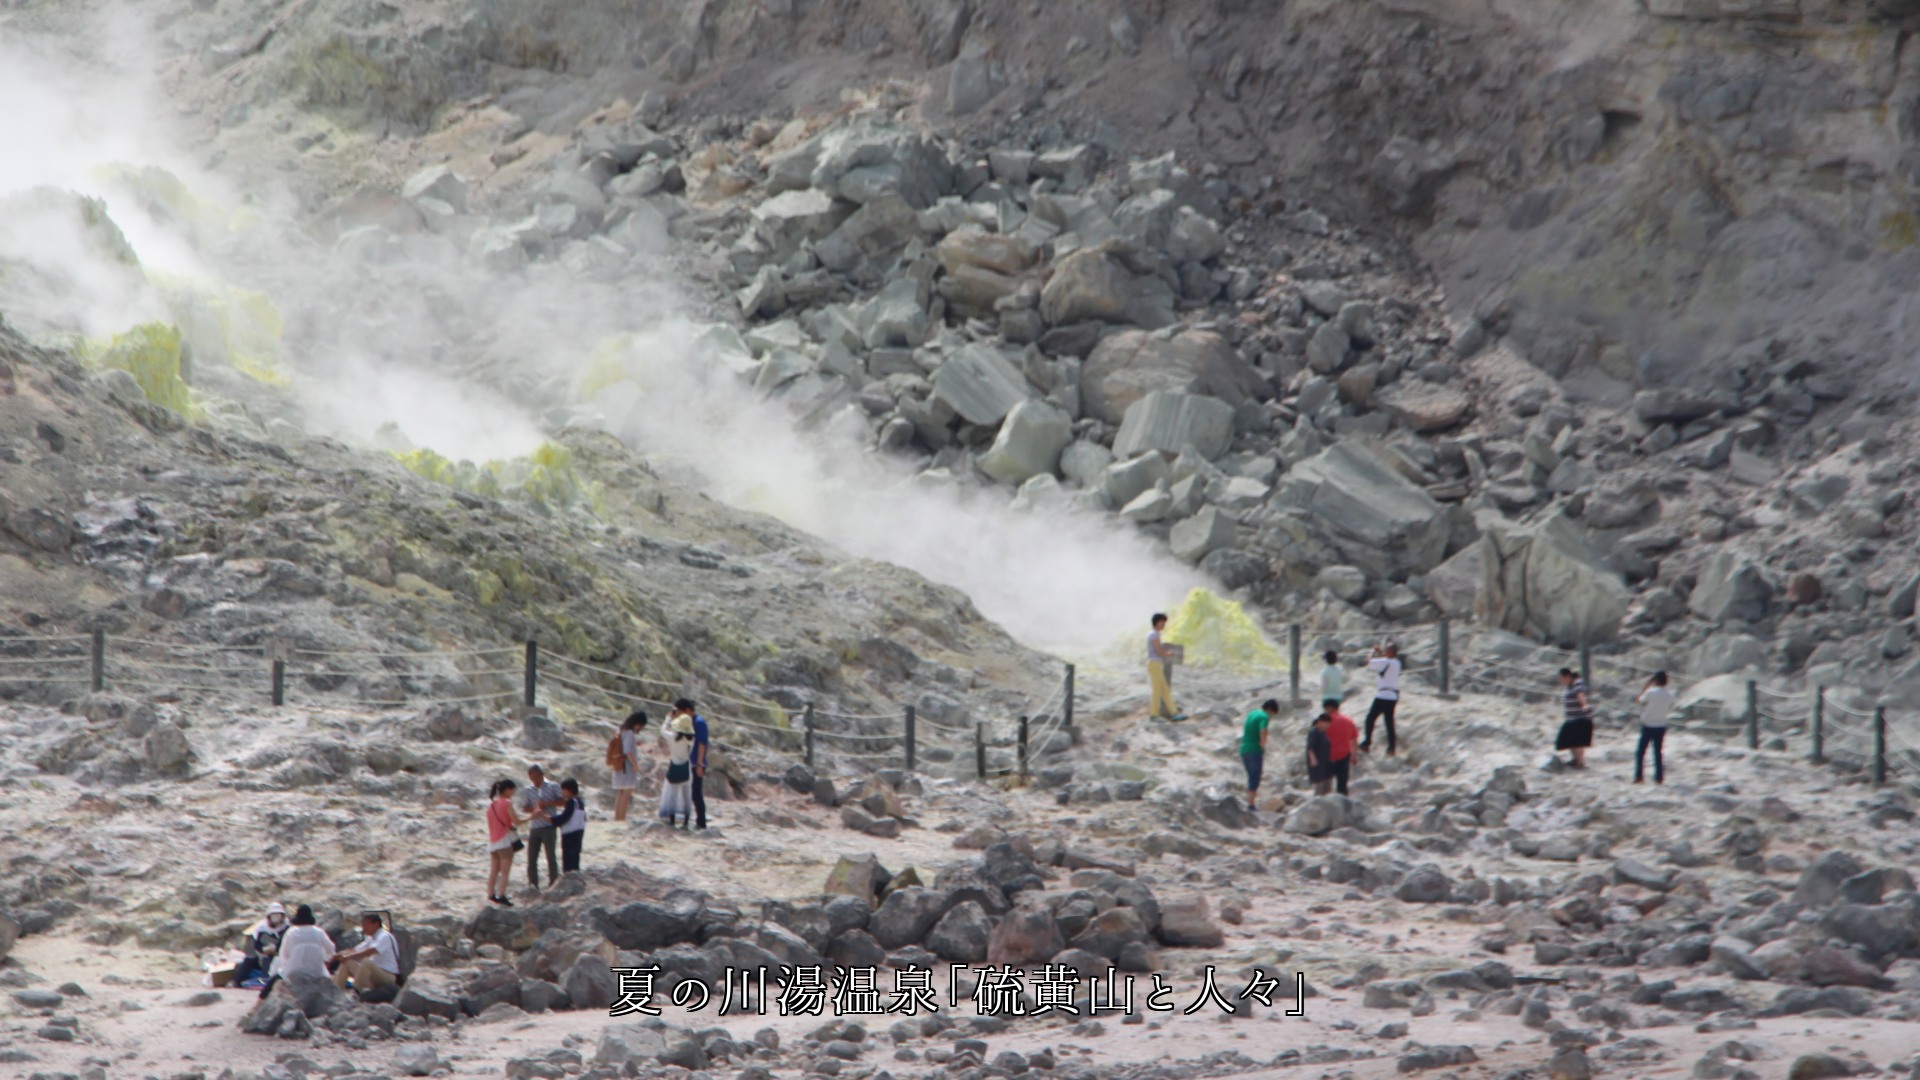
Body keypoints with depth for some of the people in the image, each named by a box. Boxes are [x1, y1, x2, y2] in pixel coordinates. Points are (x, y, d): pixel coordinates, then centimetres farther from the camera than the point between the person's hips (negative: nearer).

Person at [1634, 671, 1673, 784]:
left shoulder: (1651, 692, -17)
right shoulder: (1670, 695, -4)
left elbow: (1640, 700, 1)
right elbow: (1670, 708, 7)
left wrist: (1647, 685, 6)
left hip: (1648, 725, -4)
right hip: (1661, 726, 4)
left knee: (1640, 751, 5)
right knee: (1658, 752, 11)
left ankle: (1639, 775, -1)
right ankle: (1659, 777, 7)